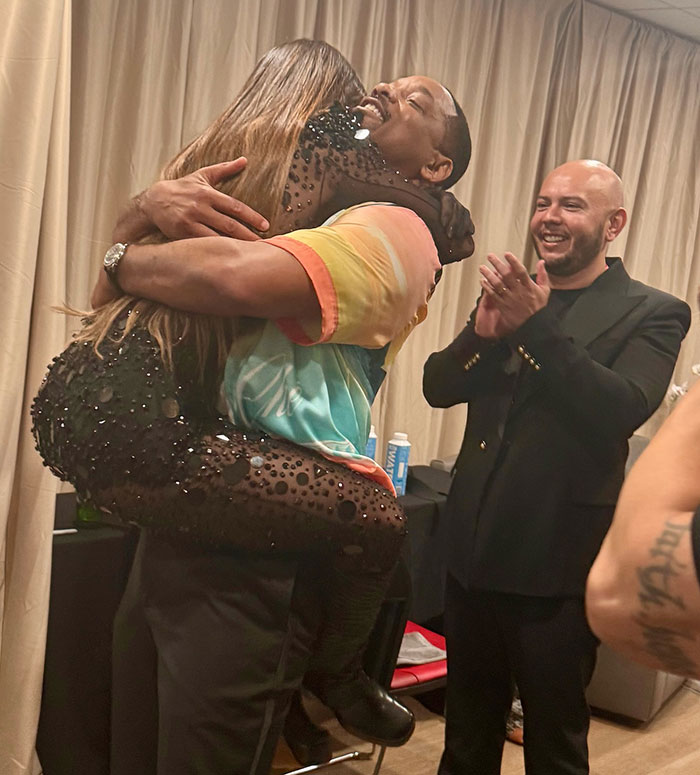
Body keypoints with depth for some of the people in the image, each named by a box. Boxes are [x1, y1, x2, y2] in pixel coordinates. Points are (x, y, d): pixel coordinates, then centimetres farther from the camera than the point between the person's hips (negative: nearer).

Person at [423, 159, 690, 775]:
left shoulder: (652, 314, -7)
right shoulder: (511, 294, 8)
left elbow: (624, 408, -23)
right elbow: (438, 387, 1)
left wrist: (537, 326, -28)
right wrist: (484, 330, -18)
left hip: (557, 561, -5)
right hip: (474, 546, 5)